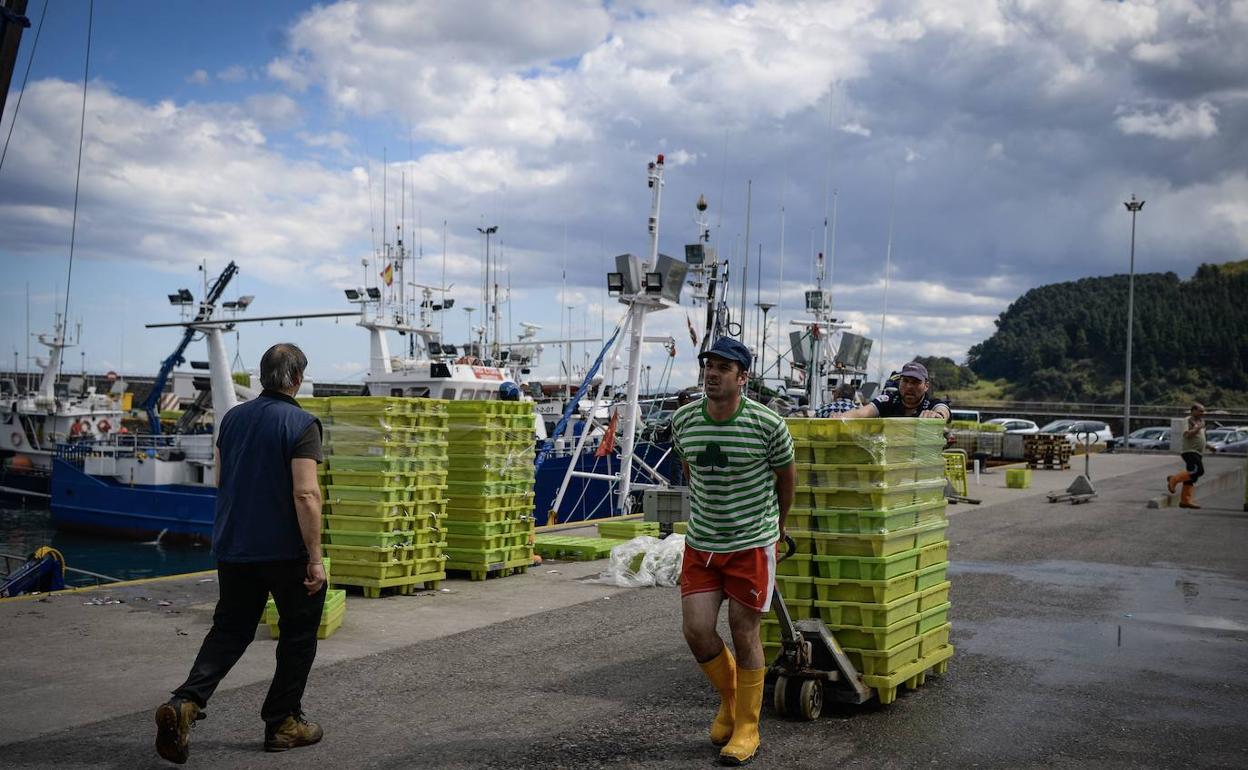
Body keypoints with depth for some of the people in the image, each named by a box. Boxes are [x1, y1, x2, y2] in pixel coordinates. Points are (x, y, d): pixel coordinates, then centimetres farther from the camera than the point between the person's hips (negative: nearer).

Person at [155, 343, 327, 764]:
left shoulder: (232, 417, 7)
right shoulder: (301, 424, -15)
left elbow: (220, 481, 16)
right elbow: (305, 495, -22)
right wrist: (315, 558, -19)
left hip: (232, 547, 6)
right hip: (284, 551, -5)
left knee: (230, 630, 14)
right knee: (299, 633, 12)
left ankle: (185, 702, -6)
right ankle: (282, 722, 17)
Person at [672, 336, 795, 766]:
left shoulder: (767, 425, -14)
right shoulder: (683, 422, -4)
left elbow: (786, 477, 4)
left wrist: (777, 525, 16)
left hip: (752, 544, -3)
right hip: (701, 543, 4)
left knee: (744, 635, 3)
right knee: (696, 632, 0)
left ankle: (747, 728, 19)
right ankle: (729, 699, 29)